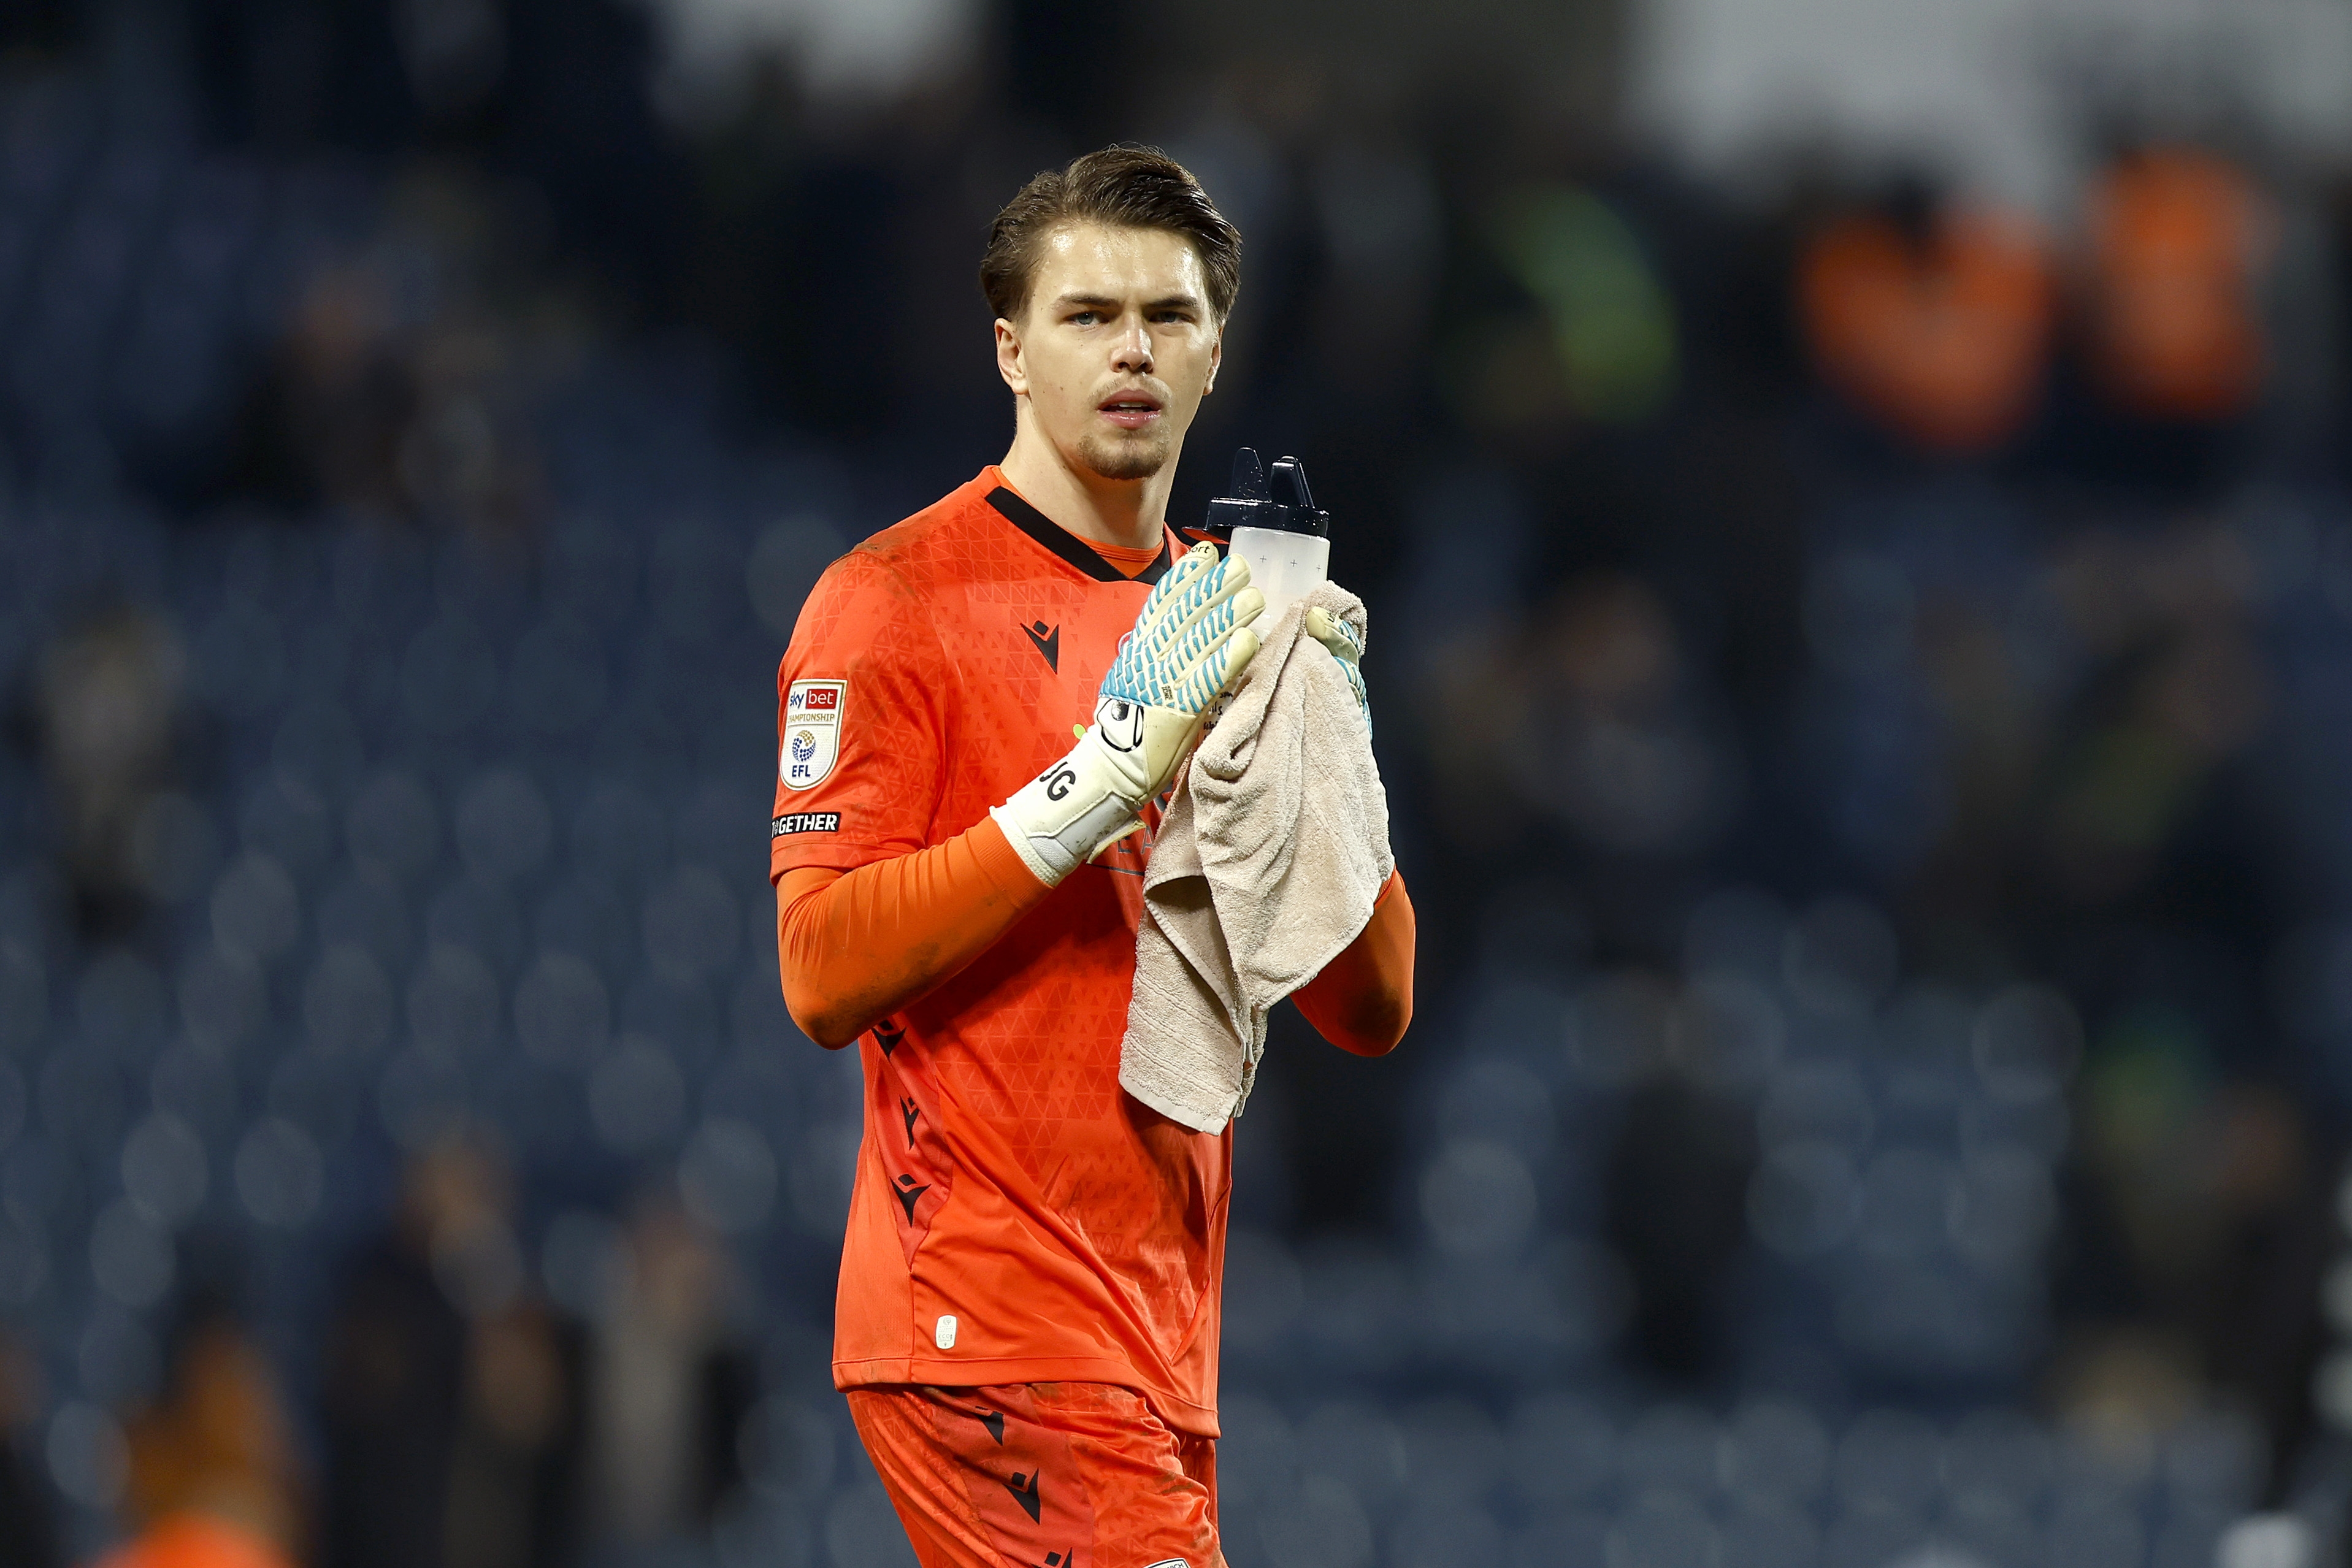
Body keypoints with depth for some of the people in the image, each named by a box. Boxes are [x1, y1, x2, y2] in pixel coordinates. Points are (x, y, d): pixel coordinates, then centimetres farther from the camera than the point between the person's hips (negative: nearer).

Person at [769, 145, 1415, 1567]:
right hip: (994, 1324, -7)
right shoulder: (898, 600, -4)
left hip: (1163, 1342, 7)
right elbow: (824, 973, -15)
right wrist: (1101, 780, -20)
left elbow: (1371, 1011, 13)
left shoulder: (1208, 623, 17)